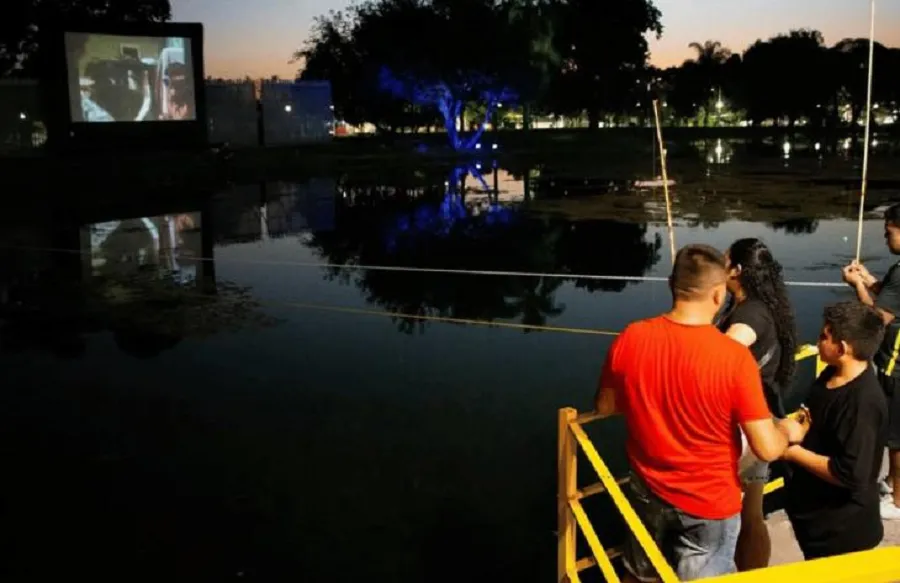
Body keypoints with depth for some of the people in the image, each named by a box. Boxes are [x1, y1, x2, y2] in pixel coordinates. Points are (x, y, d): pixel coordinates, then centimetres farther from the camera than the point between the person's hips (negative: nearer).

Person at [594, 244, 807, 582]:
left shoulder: (630, 339, -15)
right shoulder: (735, 357, -26)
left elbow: (604, 407, 0)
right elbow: (767, 449, -20)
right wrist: (788, 431, 2)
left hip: (648, 494, 3)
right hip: (709, 504, -3)